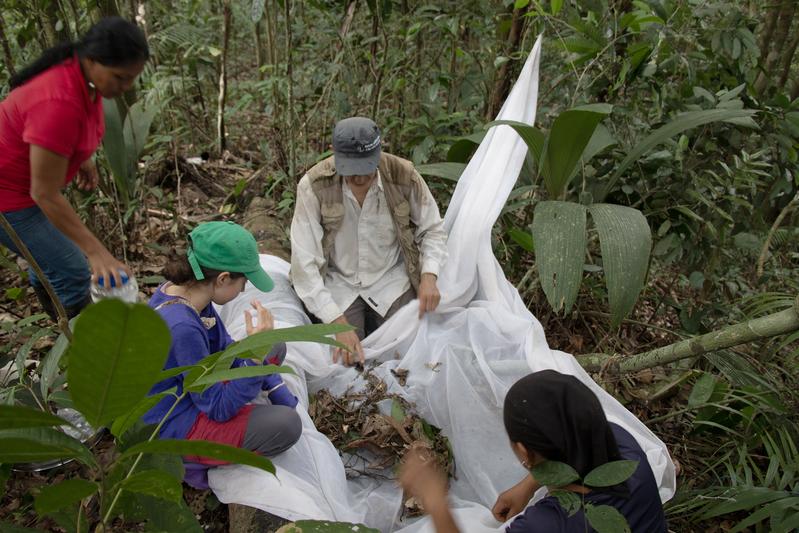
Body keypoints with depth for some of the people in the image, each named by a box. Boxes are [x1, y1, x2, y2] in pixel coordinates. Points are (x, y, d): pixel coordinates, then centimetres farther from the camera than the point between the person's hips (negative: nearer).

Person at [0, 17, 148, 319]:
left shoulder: (82, 71, -10)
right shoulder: (59, 103, -36)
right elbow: (45, 194, -31)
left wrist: (83, 157, 7)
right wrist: (96, 252, -30)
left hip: (26, 177, 9)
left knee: (47, 257, 25)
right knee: (71, 272, -6)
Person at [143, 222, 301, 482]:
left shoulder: (181, 288, -8)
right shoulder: (181, 327, -35)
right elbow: (220, 409, -25)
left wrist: (281, 394, 0)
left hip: (192, 392, 9)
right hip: (172, 429, -9)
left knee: (276, 348, 11)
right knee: (286, 424, -24)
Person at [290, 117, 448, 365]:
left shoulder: (404, 176, -18)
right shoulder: (313, 186, -22)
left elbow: (432, 229, 0)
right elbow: (305, 262, -20)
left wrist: (429, 276, -19)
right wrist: (338, 323, -26)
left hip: (392, 278, 1)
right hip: (339, 282, -1)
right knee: (344, 360, -12)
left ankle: (375, 319, 23)